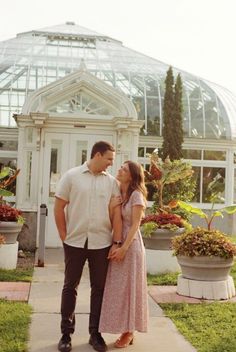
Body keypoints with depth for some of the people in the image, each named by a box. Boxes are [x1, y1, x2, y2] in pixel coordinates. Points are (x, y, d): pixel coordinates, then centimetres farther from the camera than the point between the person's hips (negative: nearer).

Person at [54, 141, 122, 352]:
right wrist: (64, 236, -2)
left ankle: (95, 333, 21)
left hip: (102, 243, 2)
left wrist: (117, 243, -6)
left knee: (99, 288, 8)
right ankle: (66, 333, 20)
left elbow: (116, 213, 0)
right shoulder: (71, 176, -1)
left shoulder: (112, 182, 3)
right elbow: (59, 207, 0)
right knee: (70, 287, 7)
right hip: (75, 242, -1)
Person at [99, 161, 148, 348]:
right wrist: (110, 207, -13)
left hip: (131, 244, -6)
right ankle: (124, 329, 18)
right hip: (116, 243, 7)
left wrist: (124, 248, -19)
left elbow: (135, 225, -13)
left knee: (128, 287, 1)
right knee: (117, 288, 8)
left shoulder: (136, 195, -9)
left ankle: (129, 332, 11)